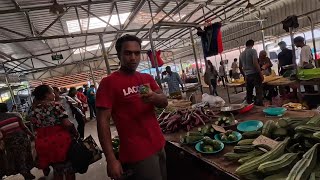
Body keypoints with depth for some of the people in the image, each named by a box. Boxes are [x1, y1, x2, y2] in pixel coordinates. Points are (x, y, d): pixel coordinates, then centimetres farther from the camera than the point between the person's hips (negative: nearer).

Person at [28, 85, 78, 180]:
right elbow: (67, 124, -18)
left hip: (43, 143, 6)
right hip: (60, 140, -5)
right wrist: (75, 133, -6)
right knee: (68, 167, 14)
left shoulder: (31, 111, 5)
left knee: (57, 169, 22)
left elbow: (35, 128, 12)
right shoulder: (55, 105, -14)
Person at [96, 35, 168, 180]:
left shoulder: (147, 78, 8)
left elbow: (164, 102, -2)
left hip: (159, 145, 7)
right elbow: (103, 121, -13)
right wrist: (111, 160, -18)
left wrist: (154, 97, -25)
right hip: (138, 153, -6)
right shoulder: (108, 83, -10)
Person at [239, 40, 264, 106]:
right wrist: (261, 74, -12)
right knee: (258, 92, -4)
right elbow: (255, 63, -16)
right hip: (255, 74, -6)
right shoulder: (253, 51, -5)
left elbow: (240, 67, 19)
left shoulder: (241, 54, 14)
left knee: (249, 92, 11)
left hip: (247, 76, 6)